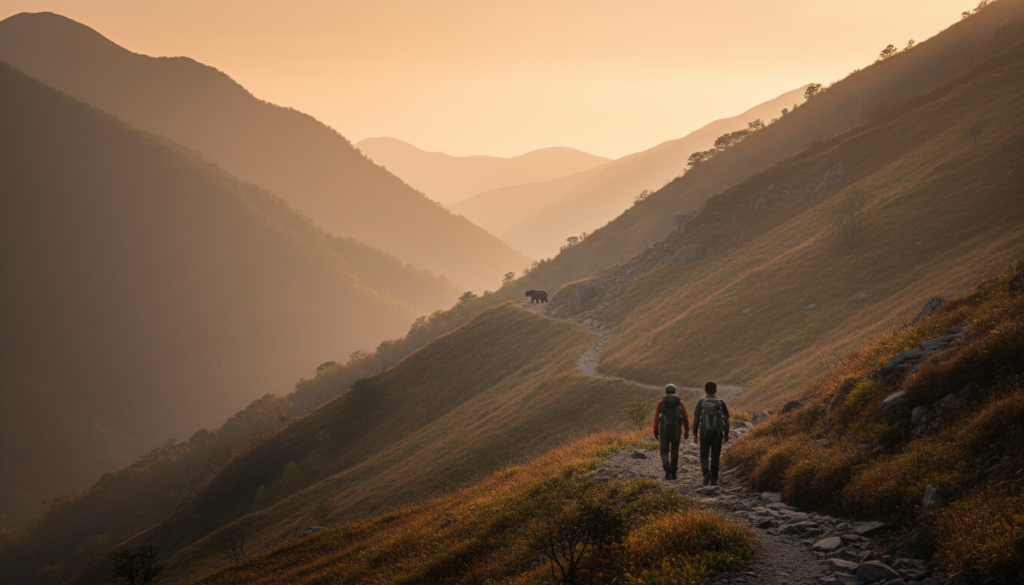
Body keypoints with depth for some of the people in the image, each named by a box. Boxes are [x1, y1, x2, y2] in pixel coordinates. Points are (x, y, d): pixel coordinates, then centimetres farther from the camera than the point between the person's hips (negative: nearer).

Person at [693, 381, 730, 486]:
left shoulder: (701, 402, -2)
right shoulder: (721, 402, 1)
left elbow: (696, 419, -5)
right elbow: (726, 420, 1)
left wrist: (695, 434, 2)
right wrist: (726, 435, 10)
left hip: (704, 433, -1)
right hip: (717, 433, 1)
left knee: (704, 456, 9)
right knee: (715, 457, 13)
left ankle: (706, 472, -19)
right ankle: (714, 480, 13)